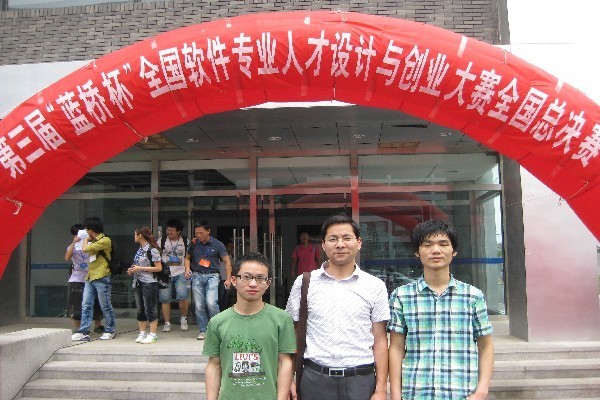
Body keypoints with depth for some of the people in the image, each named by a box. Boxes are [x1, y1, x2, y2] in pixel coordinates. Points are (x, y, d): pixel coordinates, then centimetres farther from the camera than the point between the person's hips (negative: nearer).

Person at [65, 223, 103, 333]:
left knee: (95, 304, 8)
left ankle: (98, 326, 22)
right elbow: (67, 257, -18)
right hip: (77, 280, -3)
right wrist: (74, 242, -24)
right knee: (76, 306, 1)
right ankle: (78, 329, 11)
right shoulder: (73, 247, 1)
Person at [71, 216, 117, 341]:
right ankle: (83, 332, 4)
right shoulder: (94, 241, 19)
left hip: (102, 278, -8)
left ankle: (110, 331, 13)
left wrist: (87, 239, 3)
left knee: (105, 306, 2)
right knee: (86, 306, 3)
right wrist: (88, 239, 15)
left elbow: (85, 249, -16)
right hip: (90, 277, 8)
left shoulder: (105, 240, -11)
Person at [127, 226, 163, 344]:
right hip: (138, 283, 8)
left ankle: (153, 335, 4)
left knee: (150, 309, -3)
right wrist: (132, 270, 4)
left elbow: (159, 268, -15)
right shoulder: (140, 249, 12)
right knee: (140, 309, 12)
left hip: (149, 283, -8)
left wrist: (140, 268, -17)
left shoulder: (152, 250, -12)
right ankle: (142, 333, 22)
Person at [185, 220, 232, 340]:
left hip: (212, 276, -3)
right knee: (199, 306, 2)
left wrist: (228, 278, -5)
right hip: (197, 276, 3)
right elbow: (187, 258, 21)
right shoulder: (194, 243, 6)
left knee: (211, 303, -17)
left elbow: (227, 261, 2)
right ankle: (203, 330, 14)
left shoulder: (217, 245, -1)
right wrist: (187, 269, 1)